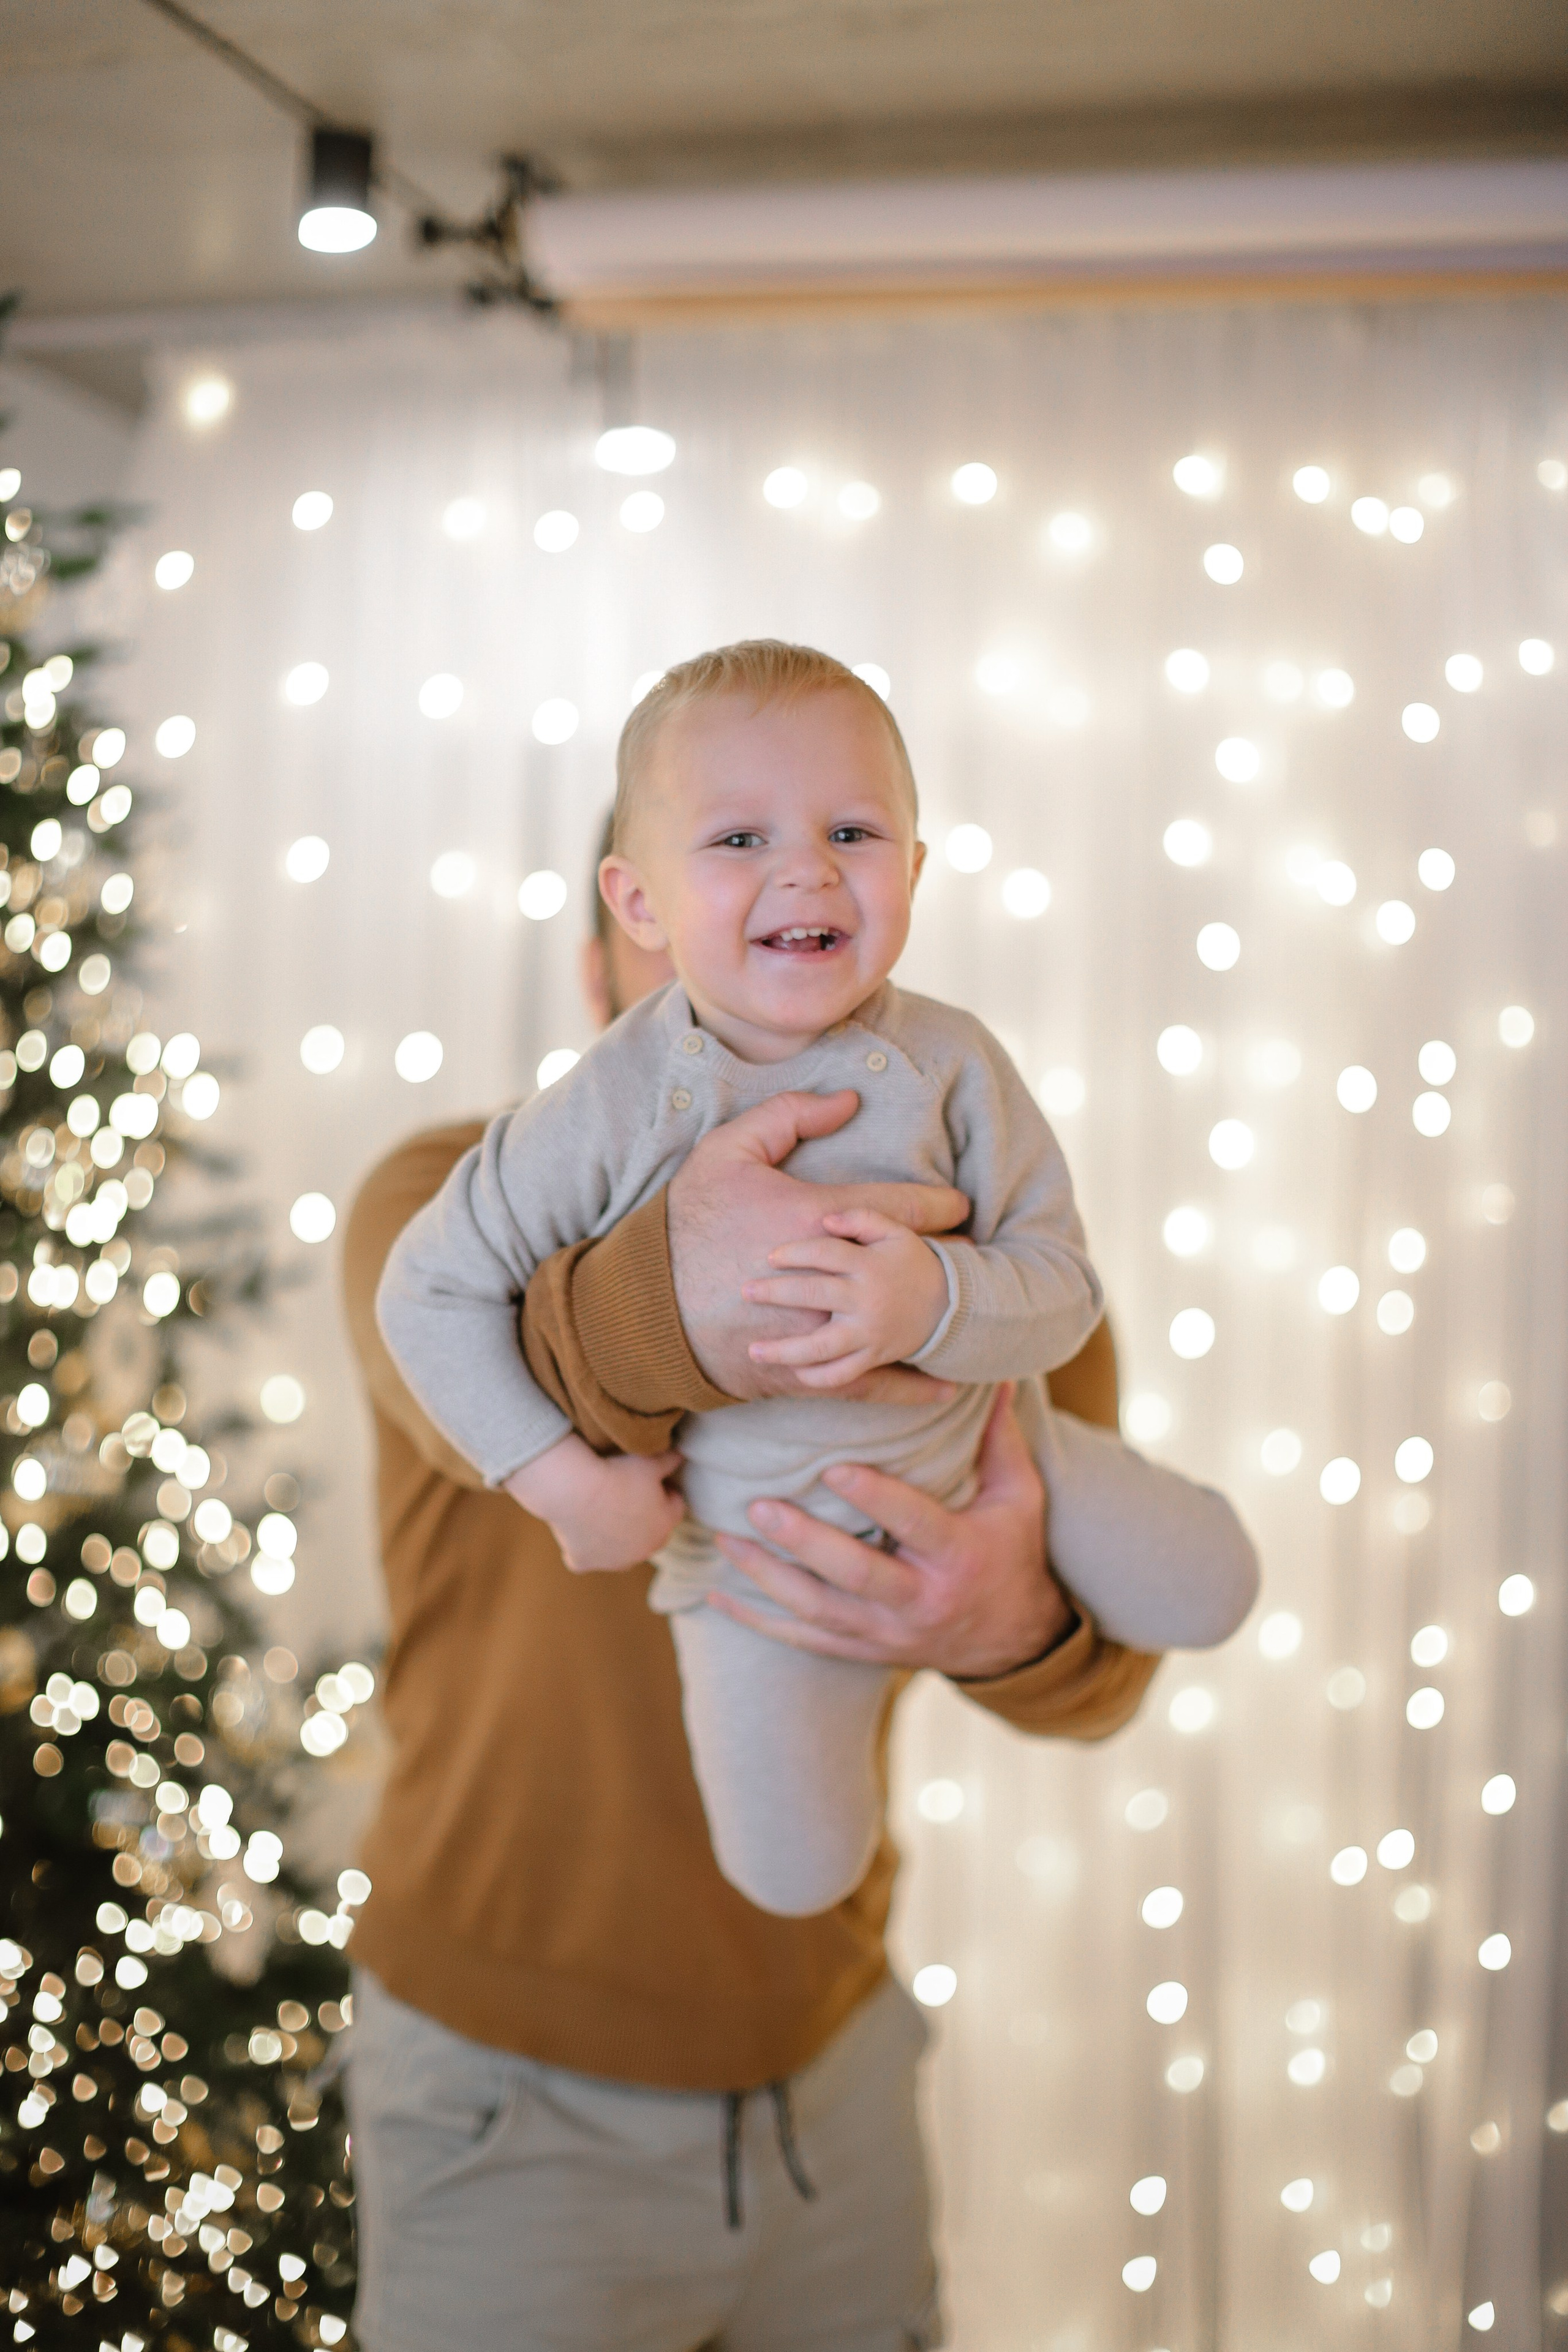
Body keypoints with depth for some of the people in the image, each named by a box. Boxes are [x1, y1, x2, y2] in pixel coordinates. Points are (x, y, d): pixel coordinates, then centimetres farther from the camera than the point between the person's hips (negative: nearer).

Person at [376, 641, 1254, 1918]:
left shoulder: (950, 1066, -17)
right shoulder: (616, 1110, -22)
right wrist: (562, 1478, -17)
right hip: (764, 1543, -2)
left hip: (978, 1454, 2)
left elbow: (1063, 1283, -14)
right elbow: (429, 1289, -13)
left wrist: (936, 1299, -36)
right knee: (797, 1876, 0)